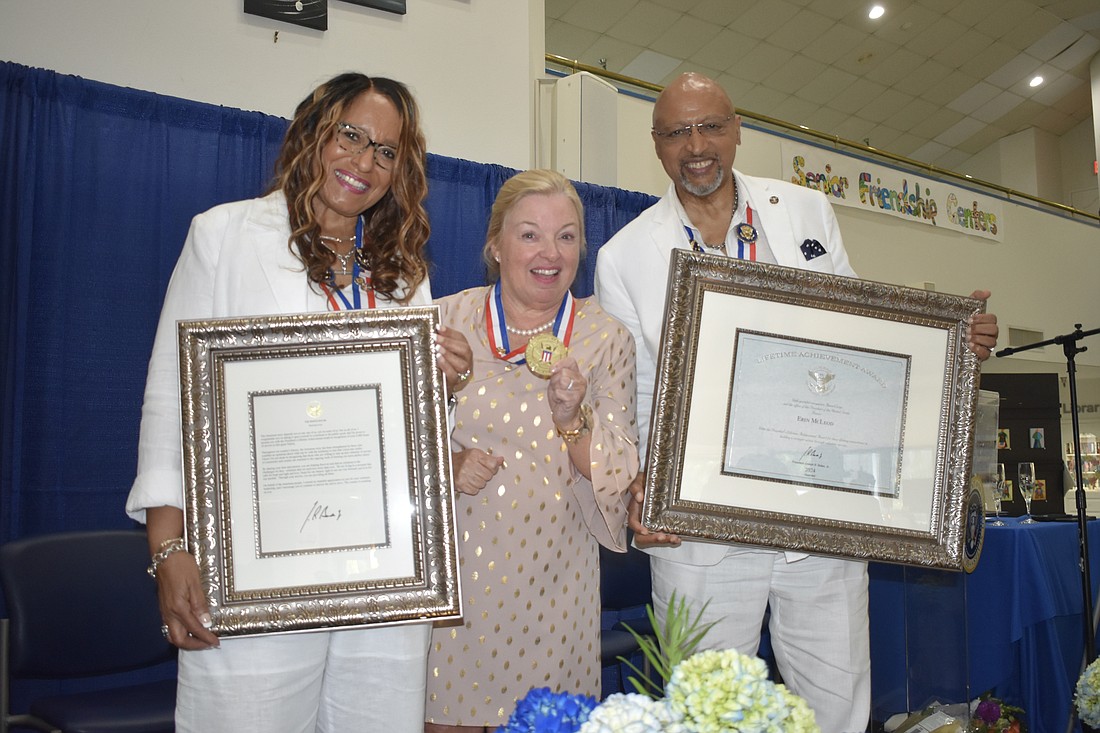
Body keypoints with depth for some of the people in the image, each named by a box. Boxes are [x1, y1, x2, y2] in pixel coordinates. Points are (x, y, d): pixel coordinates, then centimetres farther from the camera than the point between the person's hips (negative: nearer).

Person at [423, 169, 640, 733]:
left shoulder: (607, 338, -1)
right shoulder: (447, 321, -1)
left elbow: (620, 477, -2)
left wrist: (573, 421, -20)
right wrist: (445, 467, -14)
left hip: (550, 580, 0)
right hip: (455, 568, 0)